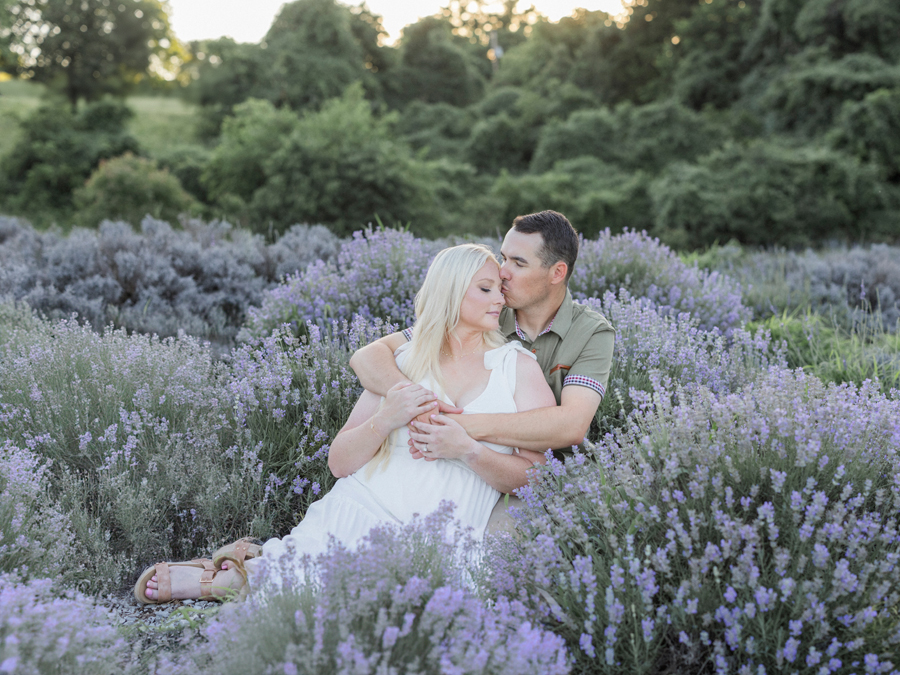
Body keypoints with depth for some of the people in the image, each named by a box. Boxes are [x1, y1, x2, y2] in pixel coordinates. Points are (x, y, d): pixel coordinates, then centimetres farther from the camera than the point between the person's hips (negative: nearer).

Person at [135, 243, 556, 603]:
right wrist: (385, 420, -11)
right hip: (358, 515, 0)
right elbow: (339, 462, 8)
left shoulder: (518, 366, 9)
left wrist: (467, 450, -15)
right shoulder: (402, 361, 12)